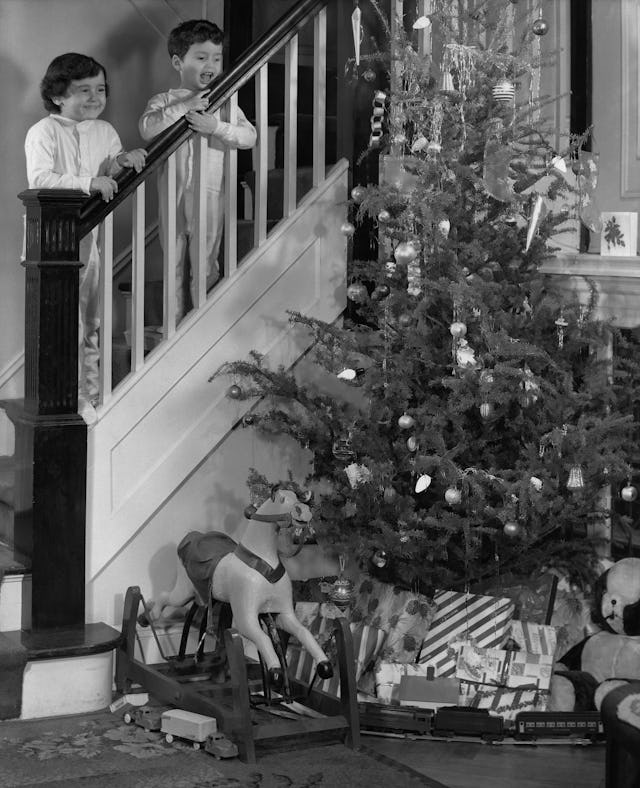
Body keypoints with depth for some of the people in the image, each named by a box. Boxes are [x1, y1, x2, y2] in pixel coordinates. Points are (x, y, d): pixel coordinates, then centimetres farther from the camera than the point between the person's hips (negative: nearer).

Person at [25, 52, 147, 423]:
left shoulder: (105, 131, 9)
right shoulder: (44, 132, -10)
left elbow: (111, 180, 12)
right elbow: (39, 179, -24)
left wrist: (122, 162, -11)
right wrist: (88, 183, -32)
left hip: (88, 236, 6)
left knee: (92, 322, 12)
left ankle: (91, 395, 24)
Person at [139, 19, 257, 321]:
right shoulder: (163, 101, 2)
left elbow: (249, 135, -7)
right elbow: (147, 128, -17)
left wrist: (215, 127, -22)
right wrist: (184, 106, -24)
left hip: (210, 195, 0)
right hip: (173, 194, 0)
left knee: (206, 267, 5)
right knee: (174, 265, 10)